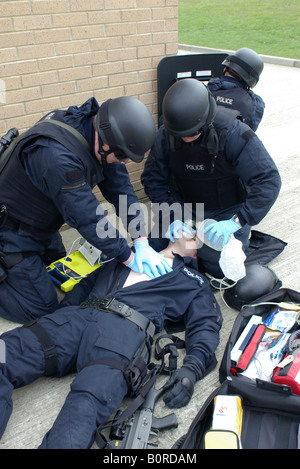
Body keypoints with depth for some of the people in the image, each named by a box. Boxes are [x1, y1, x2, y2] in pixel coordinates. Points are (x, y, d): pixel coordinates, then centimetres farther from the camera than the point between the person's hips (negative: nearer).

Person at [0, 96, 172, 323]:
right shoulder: (57, 155, -38)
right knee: (42, 308, -3)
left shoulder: (99, 135, -11)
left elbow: (120, 186, -7)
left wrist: (142, 242, -14)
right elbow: (88, 218, -33)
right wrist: (129, 258, -22)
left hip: (41, 225, 8)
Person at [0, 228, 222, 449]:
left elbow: (206, 326, 14)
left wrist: (192, 369, -7)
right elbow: (88, 284, 32)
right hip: (77, 316, 4)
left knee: (87, 403, -35)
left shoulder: (194, 281, 28)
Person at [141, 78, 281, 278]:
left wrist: (236, 222, -37)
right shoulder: (165, 135, -15)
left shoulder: (235, 134, -27)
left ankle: (242, 233, 17)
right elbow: (152, 179, -7)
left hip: (227, 212, -3)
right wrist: (174, 216, -20)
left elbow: (268, 181, -28)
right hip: (184, 207, 4)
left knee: (221, 268, -14)